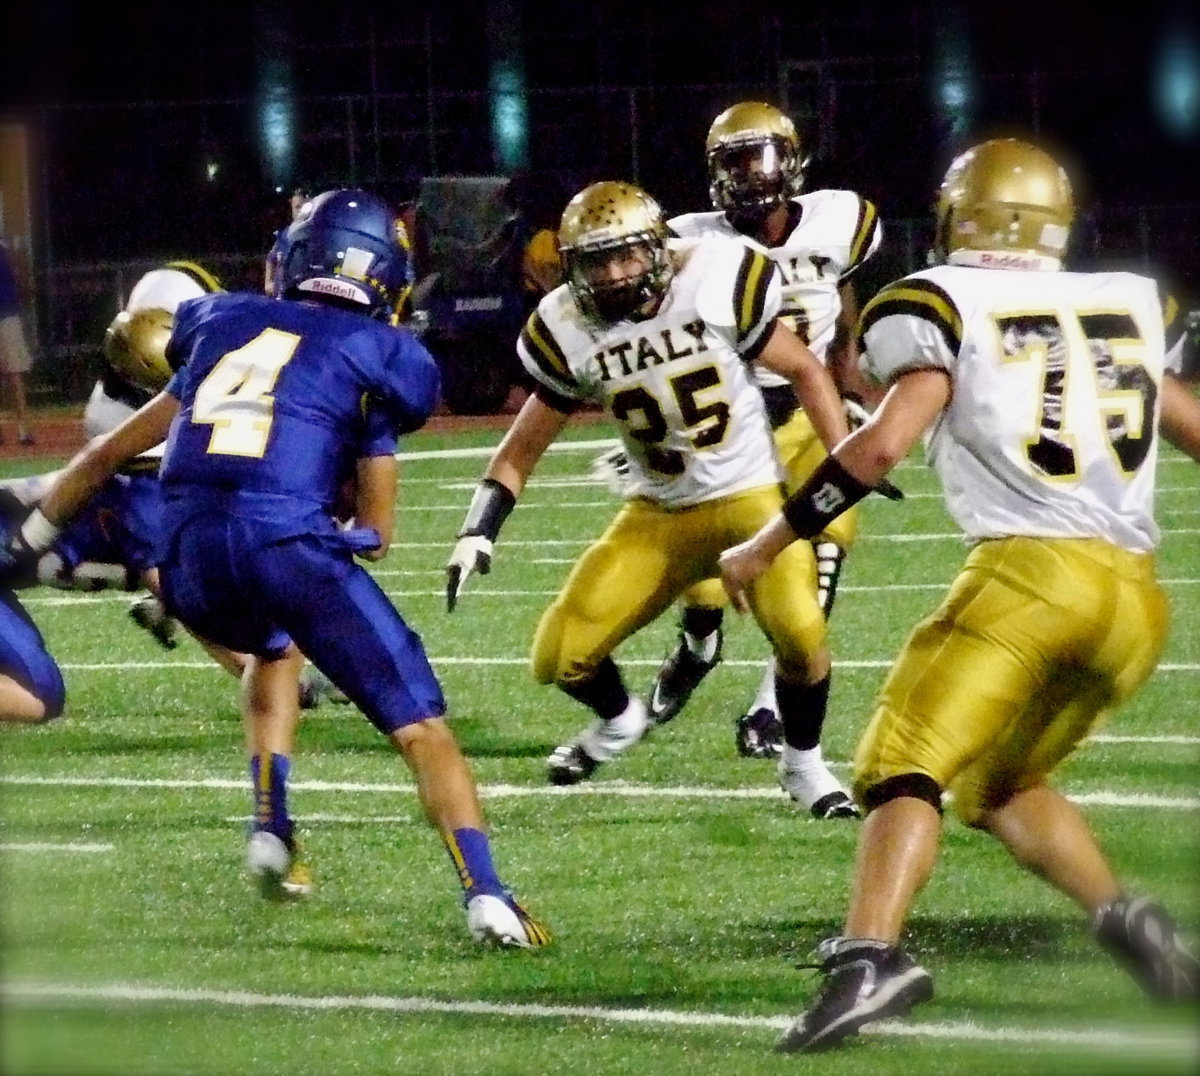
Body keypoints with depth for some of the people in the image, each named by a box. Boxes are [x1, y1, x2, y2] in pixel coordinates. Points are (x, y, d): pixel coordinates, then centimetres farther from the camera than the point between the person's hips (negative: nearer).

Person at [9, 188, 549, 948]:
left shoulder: (224, 324, 25)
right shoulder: (381, 356, 14)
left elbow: (113, 453, 31)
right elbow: (375, 531, 18)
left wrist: (33, 536, 42)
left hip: (187, 560, 4)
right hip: (287, 538, -4)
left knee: (276, 648, 37)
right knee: (420, 725, 1)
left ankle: (272, 830, 22)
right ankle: (486, 897, -16)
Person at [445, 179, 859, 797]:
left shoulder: (719, 283, -15)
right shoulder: (569, 333, -6)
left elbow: (803, 370, -3)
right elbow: (525, 444, 4)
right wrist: (479, 531, -7)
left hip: (749, 497, -4)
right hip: (657, 515, 4)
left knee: (800, 634, -28)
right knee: (561, 657, -1)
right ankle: (619, 722, 35)